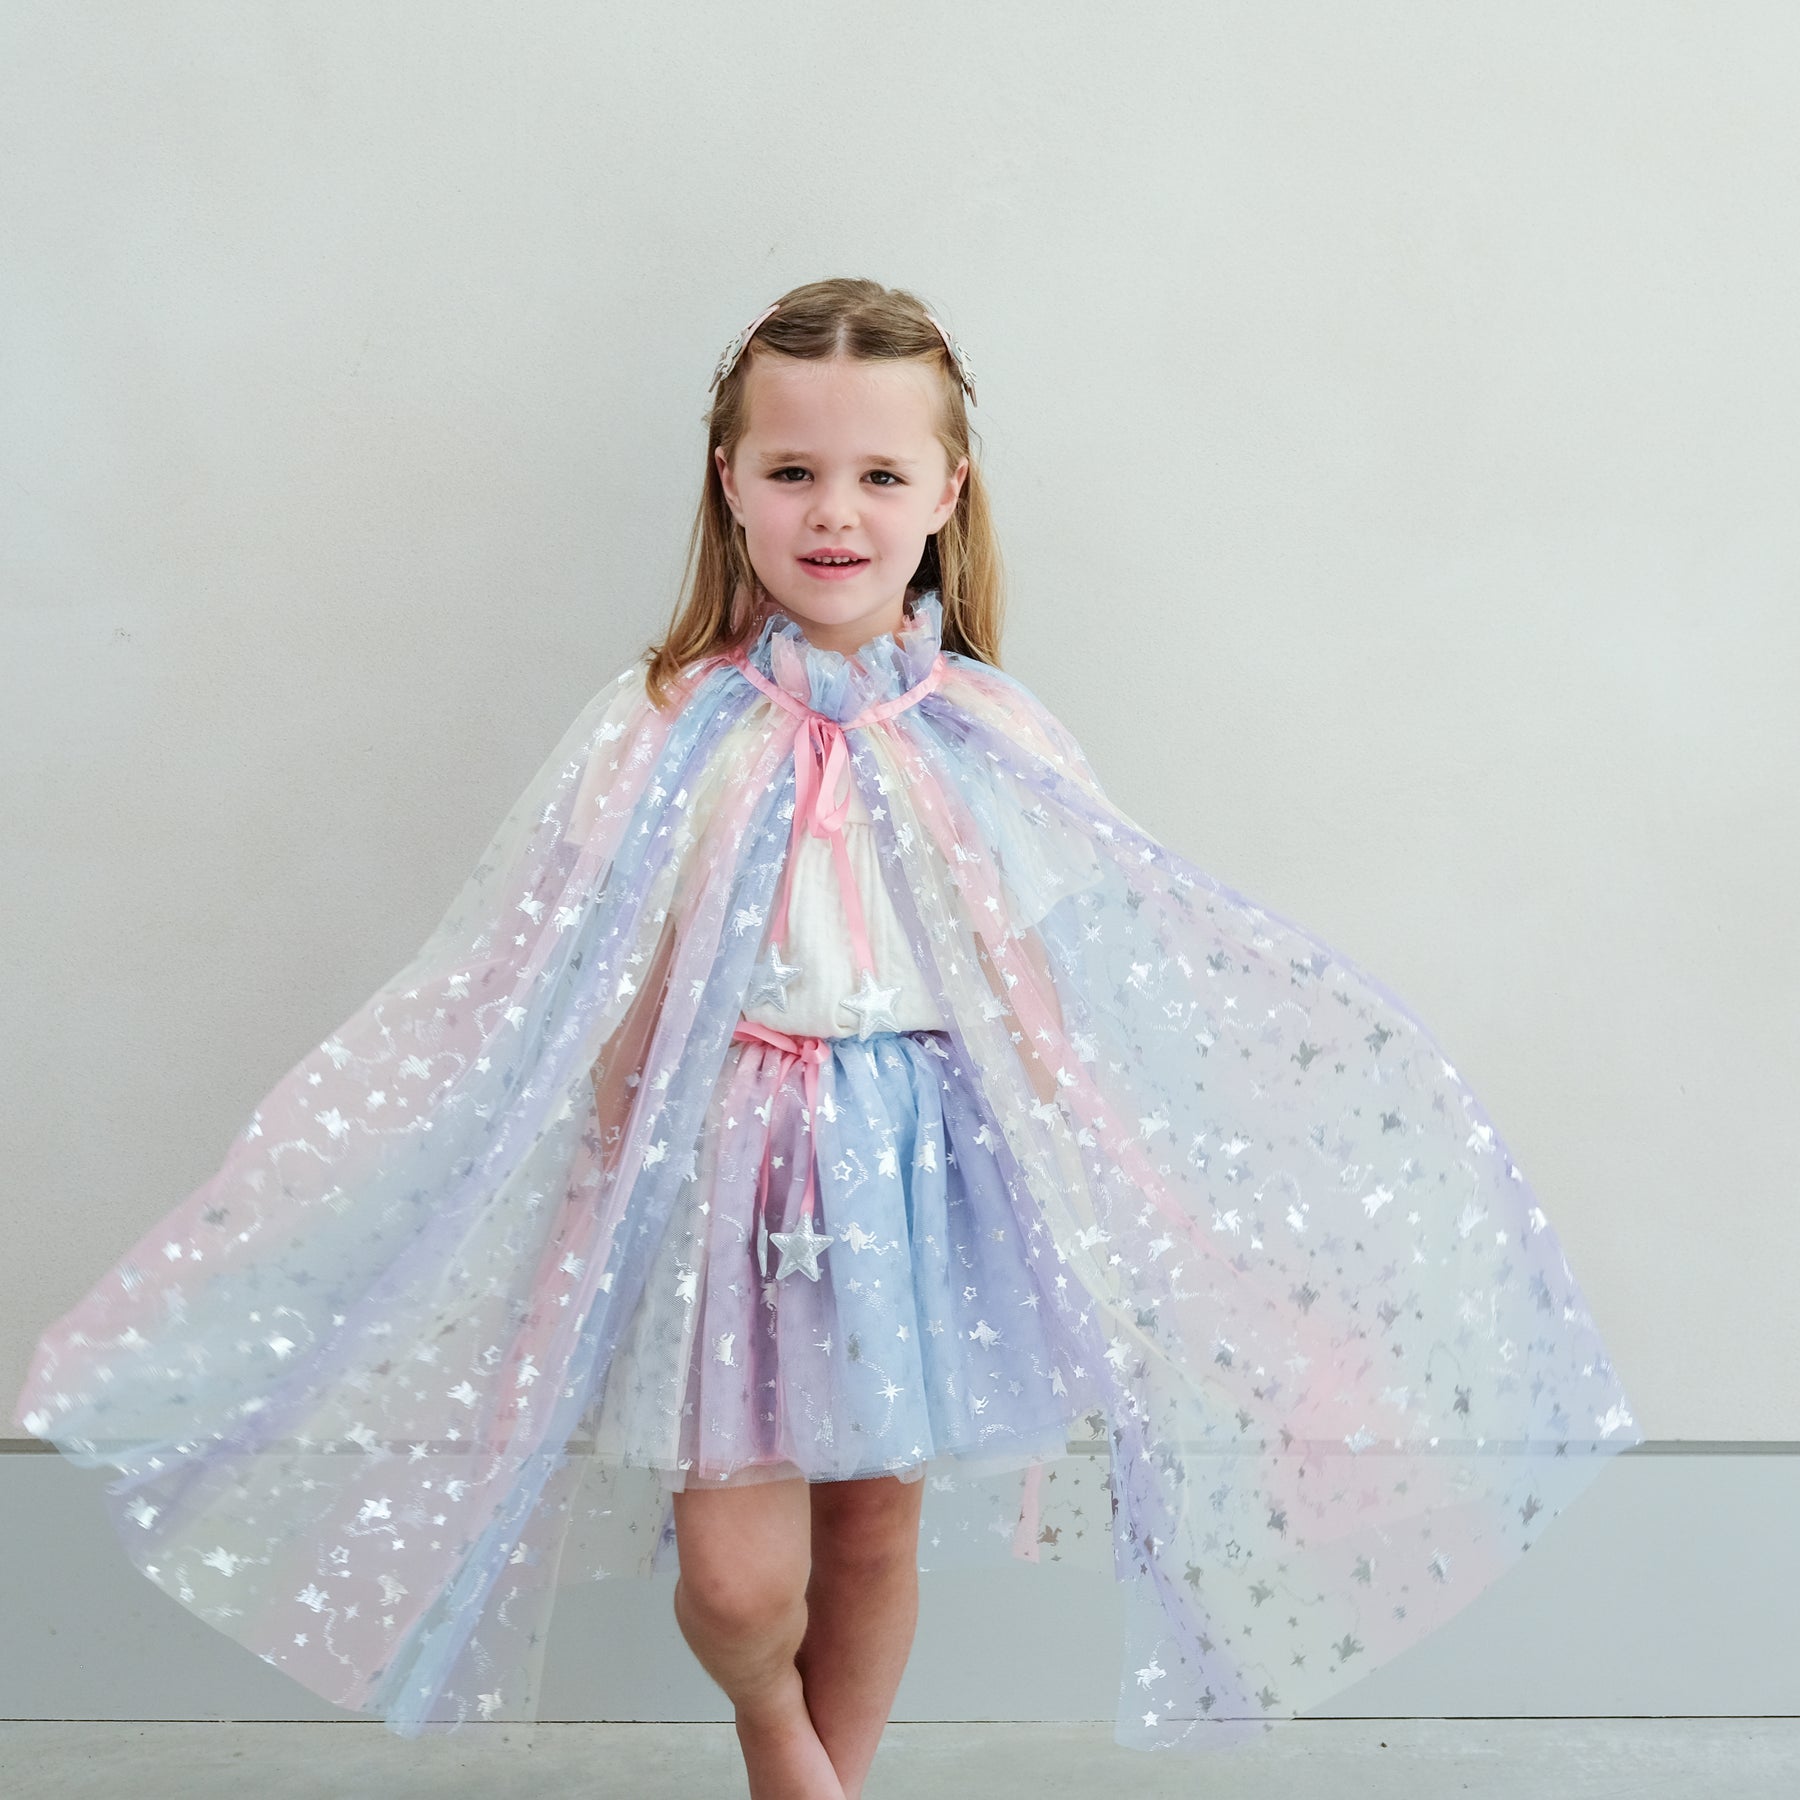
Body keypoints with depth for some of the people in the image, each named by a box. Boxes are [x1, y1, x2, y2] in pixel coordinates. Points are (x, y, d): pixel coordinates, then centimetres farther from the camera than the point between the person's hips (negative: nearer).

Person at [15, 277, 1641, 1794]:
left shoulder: (995, 743, -3)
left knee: (880, 1529, 14)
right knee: (738, 1576, -3)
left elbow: (1042, 1012, 4)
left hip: (928, 1168, 2)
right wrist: (633, 1177, -4)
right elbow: (607, 1015, -2)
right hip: (730, 1165, -2)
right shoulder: (670, 734, -7)